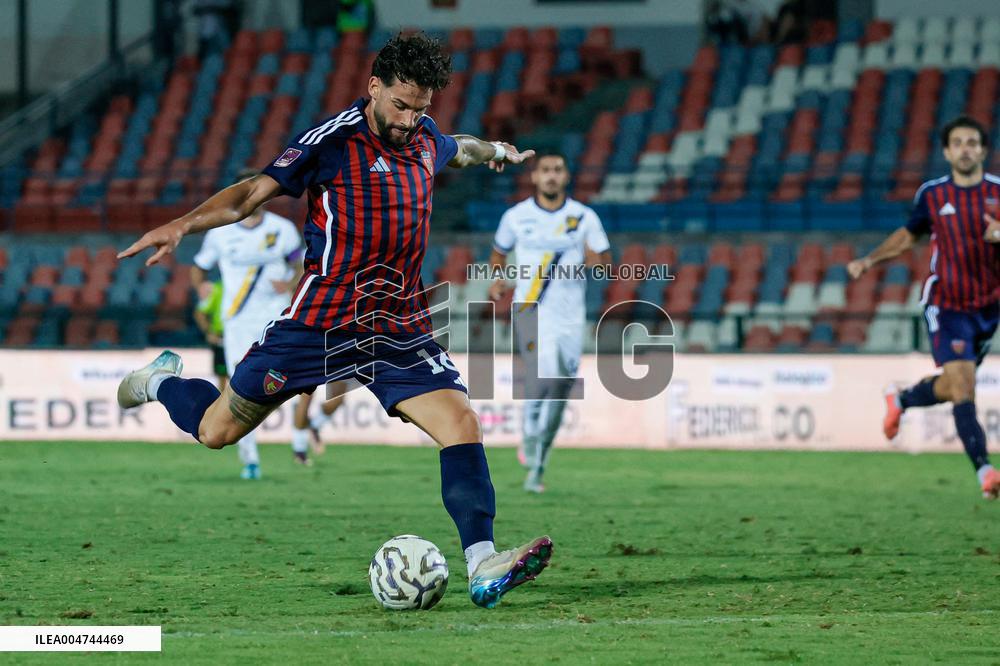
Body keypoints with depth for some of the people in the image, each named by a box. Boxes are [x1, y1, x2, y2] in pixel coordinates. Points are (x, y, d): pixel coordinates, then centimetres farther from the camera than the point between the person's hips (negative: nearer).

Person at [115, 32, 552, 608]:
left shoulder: (425, 135, 7)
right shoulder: (334, 140, -13)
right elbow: (255, 192, -16)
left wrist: (494, 150, 50)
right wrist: (183, 225, -30)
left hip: (399, 332, 4)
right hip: (318, 321, -4)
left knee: (462, 423, -17)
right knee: (217, 431, 7)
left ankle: (482, 565, -20)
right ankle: (162, 381, 41)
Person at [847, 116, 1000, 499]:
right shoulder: (932, 195, 0)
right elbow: (908, 235, 17)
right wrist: (870, 260, 6)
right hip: (945, 306, -2)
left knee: (951, 388, 15)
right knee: (963, 384, -17)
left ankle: (900, 400, 47)